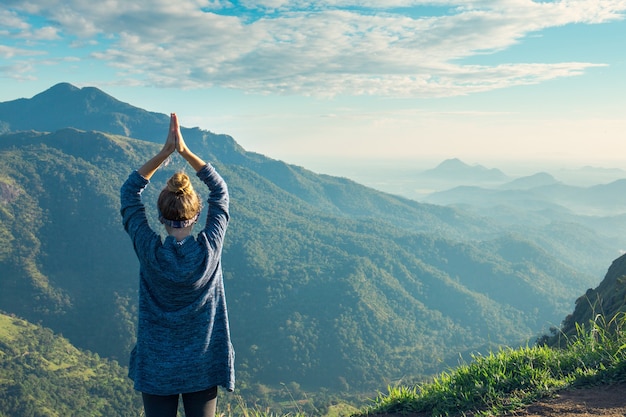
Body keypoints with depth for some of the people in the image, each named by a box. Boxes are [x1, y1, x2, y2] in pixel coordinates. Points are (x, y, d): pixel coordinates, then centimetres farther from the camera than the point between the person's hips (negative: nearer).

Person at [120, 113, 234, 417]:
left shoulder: (149, 251, -16)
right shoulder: (209, 250, -15)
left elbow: (129, 193, -3)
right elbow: (220, 192, -2)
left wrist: (164, 152, -7)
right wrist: (185, 150, -6)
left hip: (156, 366, 0)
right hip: (203, 367, 1)